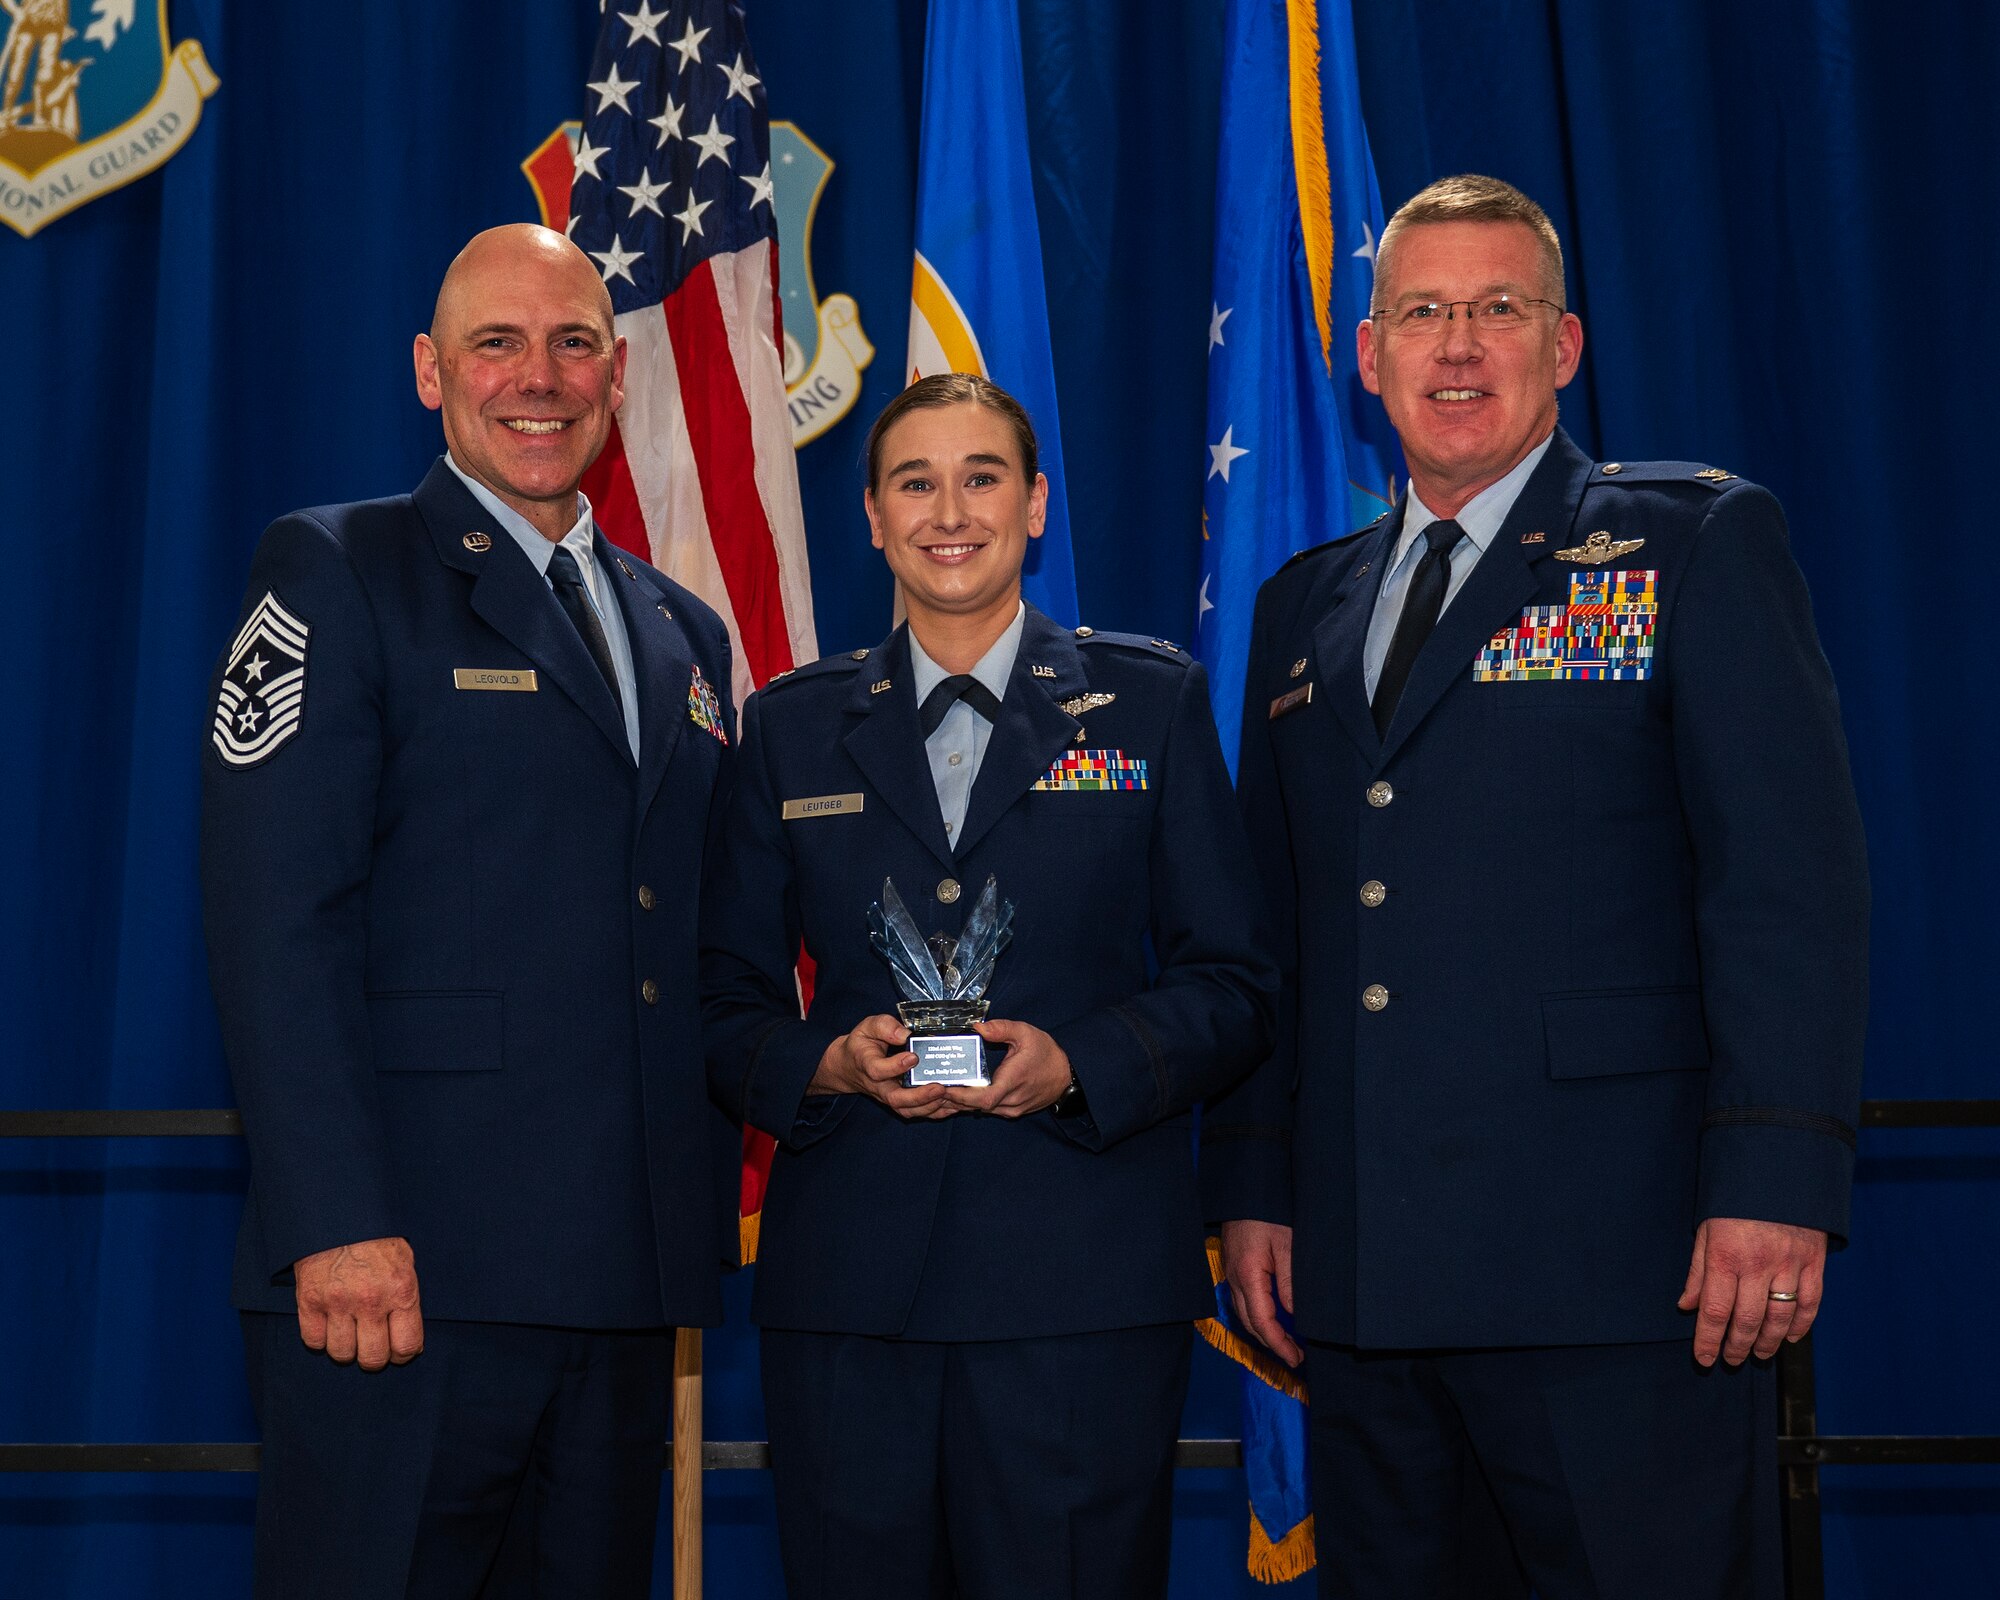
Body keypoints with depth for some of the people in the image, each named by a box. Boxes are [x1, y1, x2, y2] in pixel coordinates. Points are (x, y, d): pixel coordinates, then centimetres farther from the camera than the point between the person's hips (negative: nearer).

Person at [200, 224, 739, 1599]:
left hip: (628, 1279, 6)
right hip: (405, 1273, -6)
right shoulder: (336, 574, 0)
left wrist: (707, 1231, 12)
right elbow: (277, 922, -10)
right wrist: (337, 1226, -19)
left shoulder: (684, 633, 19)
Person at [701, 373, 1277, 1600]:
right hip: (847, 1288, 2)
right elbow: (728, 1000, 11)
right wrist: (825, 1063, -9)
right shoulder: (793, 726, 13)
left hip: (1084, 1286, -1)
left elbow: (1234, 988, 5)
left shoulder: (1153, 701, 8)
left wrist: (1077, 1066, -12)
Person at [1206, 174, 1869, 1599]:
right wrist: (1252, 1186, 9)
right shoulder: (1305, 606, 17)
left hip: (1610, 1267, -5)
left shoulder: (1697, 542, 2)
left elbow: (1789, 876, -8)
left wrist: (1775, 1180, -16)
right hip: (1354, 1269, 5)